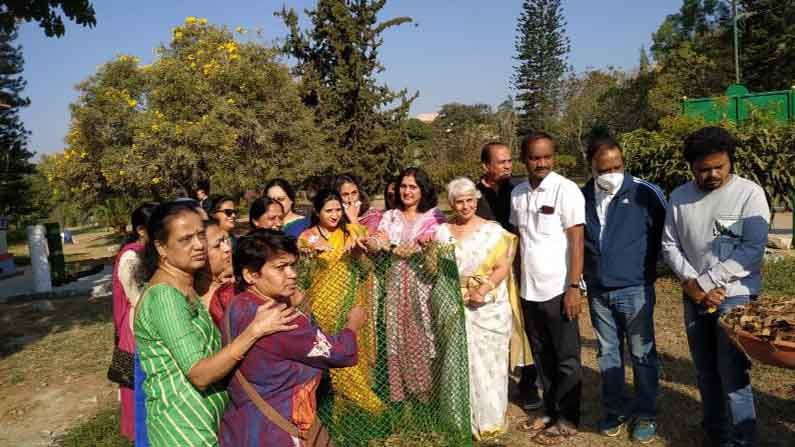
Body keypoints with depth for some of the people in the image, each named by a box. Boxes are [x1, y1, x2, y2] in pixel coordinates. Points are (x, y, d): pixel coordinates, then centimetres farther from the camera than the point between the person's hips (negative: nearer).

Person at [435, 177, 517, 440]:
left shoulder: (492, 230, -2)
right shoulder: (442, 231, 6)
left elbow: (503, 267, -8)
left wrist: (484, 289, -22)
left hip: (490, 308, -2)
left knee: (489, 362, 6)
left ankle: (490, 419, 23)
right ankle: (469, 420, 21)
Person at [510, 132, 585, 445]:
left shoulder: (566, 189, -11)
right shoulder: (517, 193, 6)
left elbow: (576, 241, -13)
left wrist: (574, 287, -17)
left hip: (558, 289, -5)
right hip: (529, 290, 6)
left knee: (566, 358, 7)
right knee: (542, 356, 17)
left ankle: (568, 420, 21)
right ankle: (550, 411, 32)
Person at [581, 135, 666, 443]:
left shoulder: (645, 193, -10)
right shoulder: (582, 197, 1)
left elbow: (664, 233, -1)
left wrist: (647, 269, 5)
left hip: (635, 290, -3)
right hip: (598, 291, 4)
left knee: (642, 354, 7)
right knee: (607, 353, 14)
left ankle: (645, 414, 23)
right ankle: (614, 410, 29)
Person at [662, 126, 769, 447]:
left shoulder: (750, 193, -8)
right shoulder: (679, 197, 3)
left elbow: (753, 249, -14)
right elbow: (669, 245, 4)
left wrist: (705, 282, -15)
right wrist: (692, 284, -10)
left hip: (736, 297, -4)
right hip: (694, 298, 4)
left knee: (732, 376, -4)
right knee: (706, 374, 14)